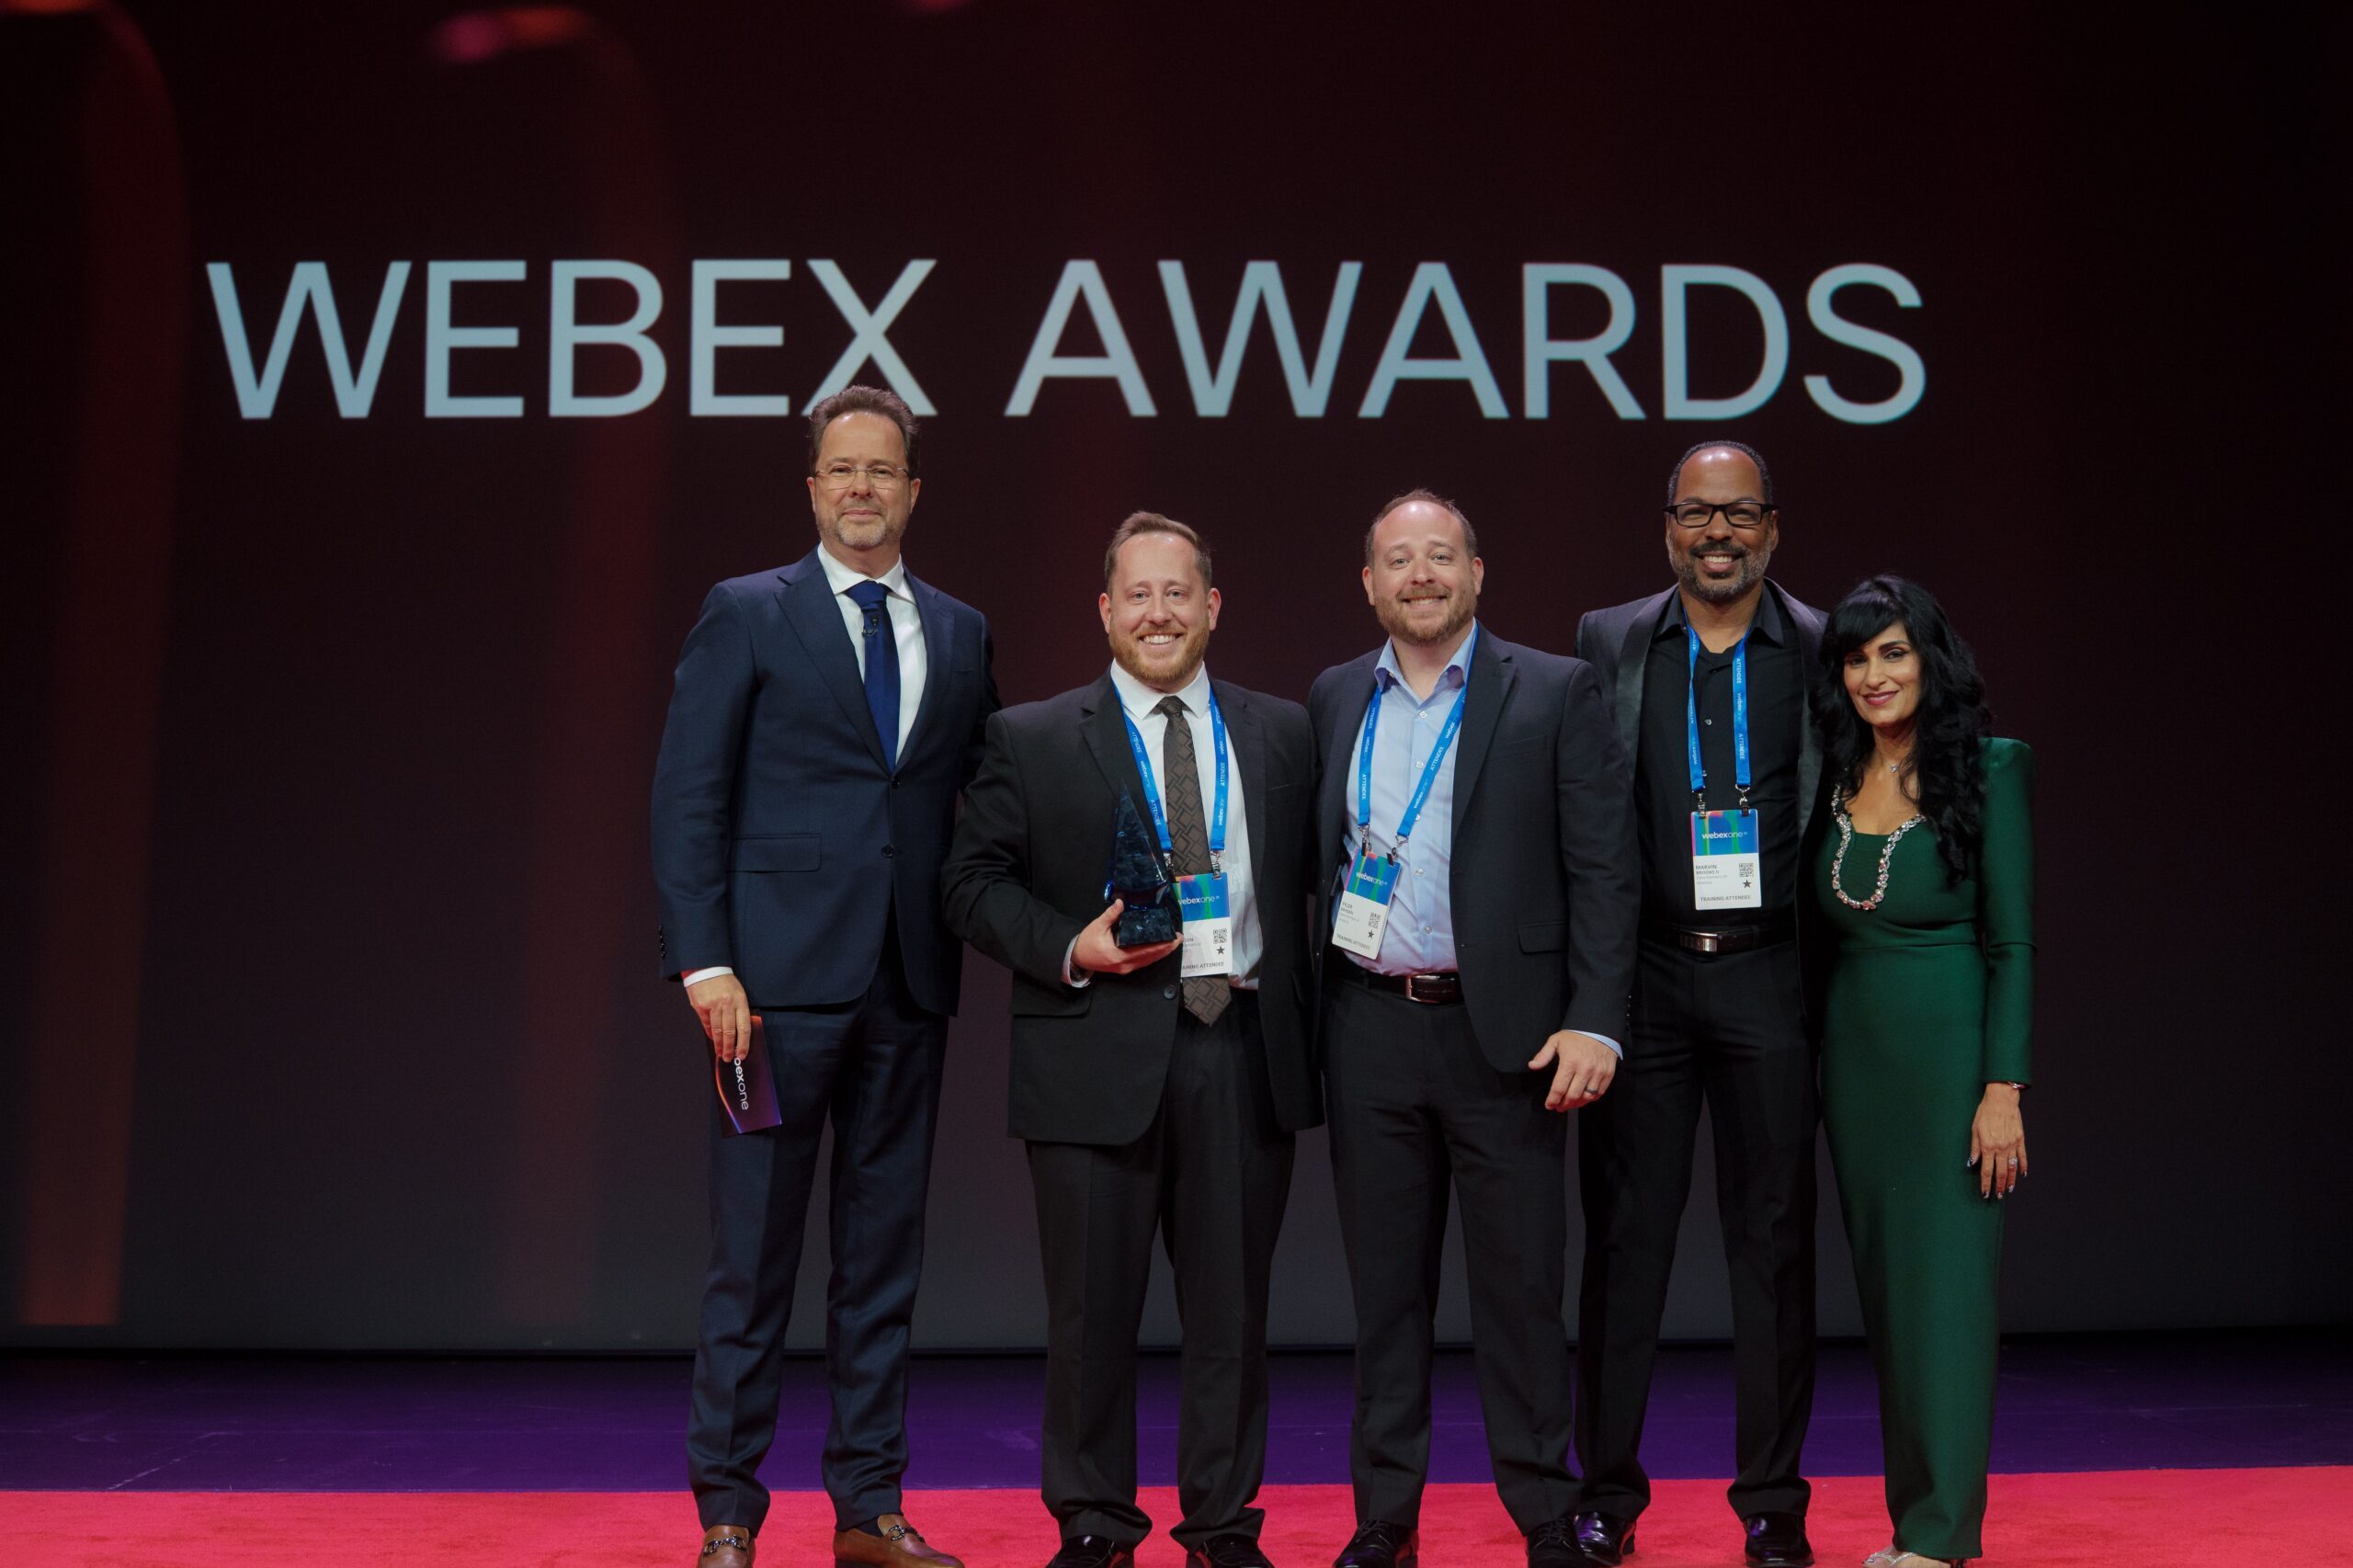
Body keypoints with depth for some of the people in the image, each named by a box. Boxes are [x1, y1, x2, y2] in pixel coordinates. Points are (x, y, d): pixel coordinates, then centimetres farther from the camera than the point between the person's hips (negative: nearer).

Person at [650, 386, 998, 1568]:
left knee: (885, 1254, 10)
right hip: (782, 975, -4)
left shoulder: (962, 635, 13)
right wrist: (704, 962, -11)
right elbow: (686, 796, -3)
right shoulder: (745, 614, 2)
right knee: (753, 1256, 1)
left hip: (909, 984, 4)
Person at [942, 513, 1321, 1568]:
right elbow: (976, 886, 2)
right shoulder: (1030, 739, 5)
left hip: (1244, 1053, 2)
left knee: (1231, 1303, 8)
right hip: (1099, 1054, -2)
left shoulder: (1281, 733, 12)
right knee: (1092, 1305, 5)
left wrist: (1304, 1031, 0)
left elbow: (1305, 880, 11)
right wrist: (1070, 949, -14)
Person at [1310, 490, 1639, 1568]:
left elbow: (1603, 869, -5)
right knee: (1385, 1283, 10)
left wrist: (1593, 1023, -12)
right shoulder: (1334, 699, 11)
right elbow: (1318, 851, 14)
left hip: (1504, 1026, -3)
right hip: (1371, 1027, 3)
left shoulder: (1557, 693, -1)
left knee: (1520, 1285, 3)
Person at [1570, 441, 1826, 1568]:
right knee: (1623, 1234, 5)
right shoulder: (1607, 643, 6)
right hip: (1640, 971, 0)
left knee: (1774, 1239, 6)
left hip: (1770, 976, 0)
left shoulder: (1823, 651, 4)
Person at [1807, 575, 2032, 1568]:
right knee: (1881, 1279, 9)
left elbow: (2012, 941, -8)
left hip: (1948, 1048, -5)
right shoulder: (1834, 779, 7)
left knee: (1945, 1276, -4)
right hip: (1852, 1048, 5)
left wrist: (2003, 1088, -13)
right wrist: (1811, 1063, 8)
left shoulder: (1988, 768, -7)